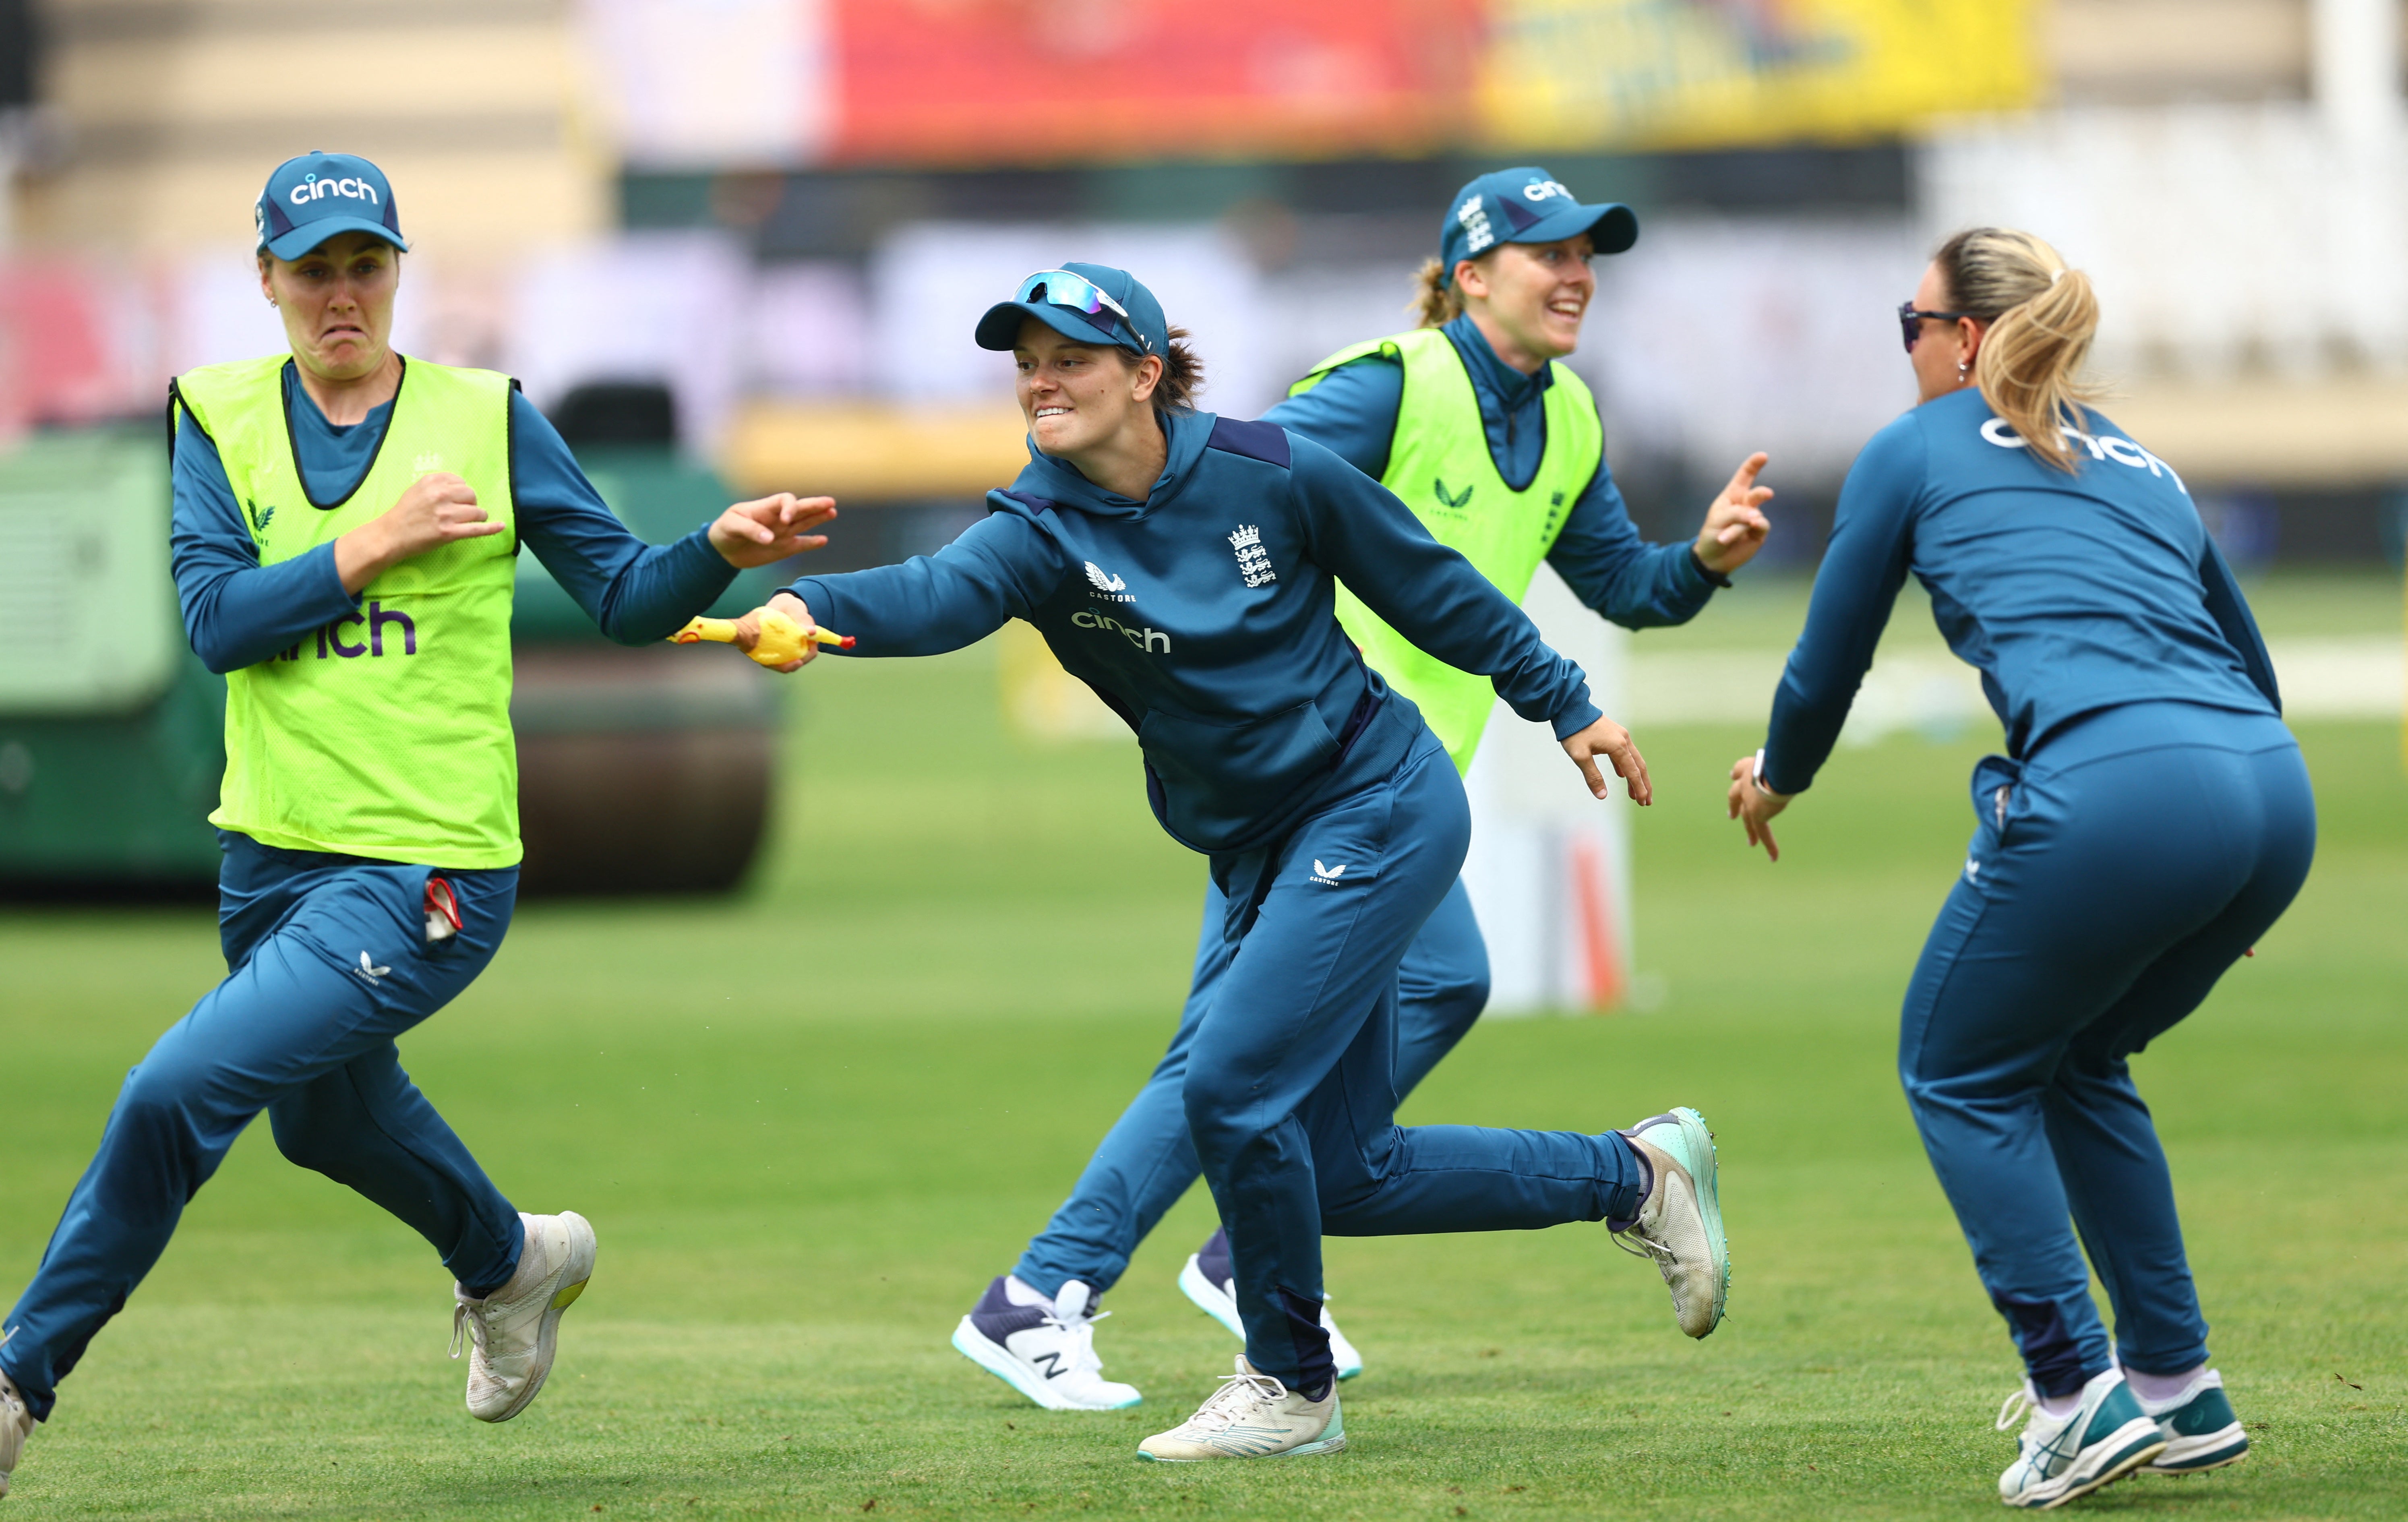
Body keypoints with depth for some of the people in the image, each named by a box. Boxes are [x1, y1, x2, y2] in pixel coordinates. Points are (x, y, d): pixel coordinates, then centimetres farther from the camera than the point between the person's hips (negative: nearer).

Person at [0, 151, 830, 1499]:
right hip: (272, 858, 5)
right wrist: (373, 545, -16)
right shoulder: (220, 417, 3)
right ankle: (513, 1263, 57)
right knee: (328, 1113, 27)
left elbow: (629, 600, -1)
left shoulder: (484, 419, -3)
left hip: (428, 875, -5)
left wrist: (721, 551, -19)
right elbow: (217, 617, -8)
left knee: (177, 1094, -18)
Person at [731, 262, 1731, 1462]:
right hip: (1261, 854, 5)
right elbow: (942, 595, -31)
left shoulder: (1271, 473, -13)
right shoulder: (1043, 530, -9)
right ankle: (1631, 1175, 26)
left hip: (1379, 801, -5)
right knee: (1343, 1176, 6)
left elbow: (1428, 586, 1)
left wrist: (1563, 705, 9)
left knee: (1233, 1087, -18)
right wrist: (813, 606, -52)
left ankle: (1289, 1386, 3)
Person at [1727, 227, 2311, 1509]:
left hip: (2114, 791, -6)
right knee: (2076, 1061, 27)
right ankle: (2179, 1390, 22)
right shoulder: (2136, 462, 29)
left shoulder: (1916, 452, 13)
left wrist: (1777, 778, 41)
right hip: (2275, 796, 6)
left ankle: (2079, 1393, 3)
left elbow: (1828, 666, 19)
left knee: (1961, 1071, 14)